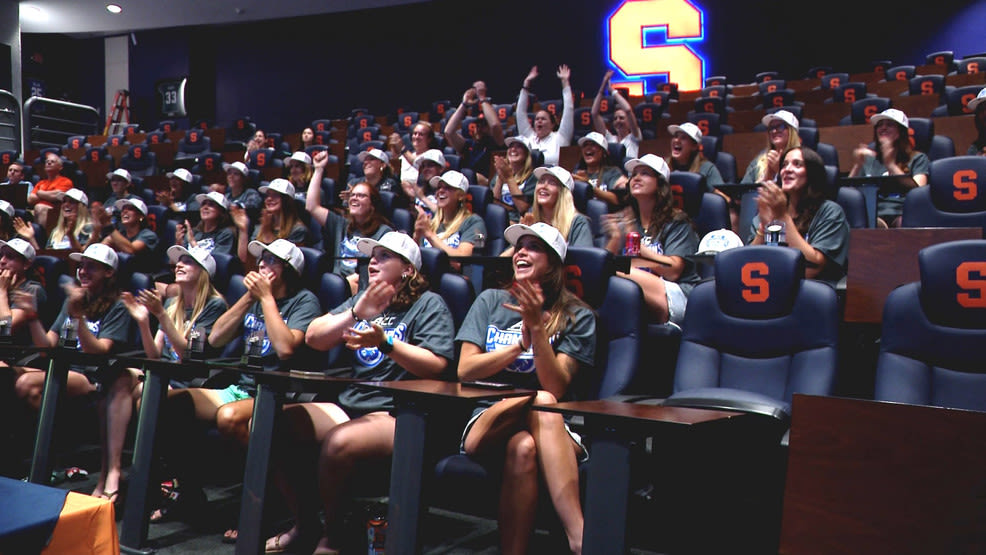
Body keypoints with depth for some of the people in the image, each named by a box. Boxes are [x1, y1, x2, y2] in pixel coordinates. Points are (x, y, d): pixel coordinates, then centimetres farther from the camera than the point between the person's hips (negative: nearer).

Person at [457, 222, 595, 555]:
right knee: (535, 417, -34)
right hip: (486, 422, 1)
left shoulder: (577, 317, 8)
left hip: (554, 429, 0)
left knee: (525, 448, -37)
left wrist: (537, 327, -17)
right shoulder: (490, 301, 15)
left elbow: (556, 387, -6)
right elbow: (465, 371, 3)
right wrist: (522, 342, -7)